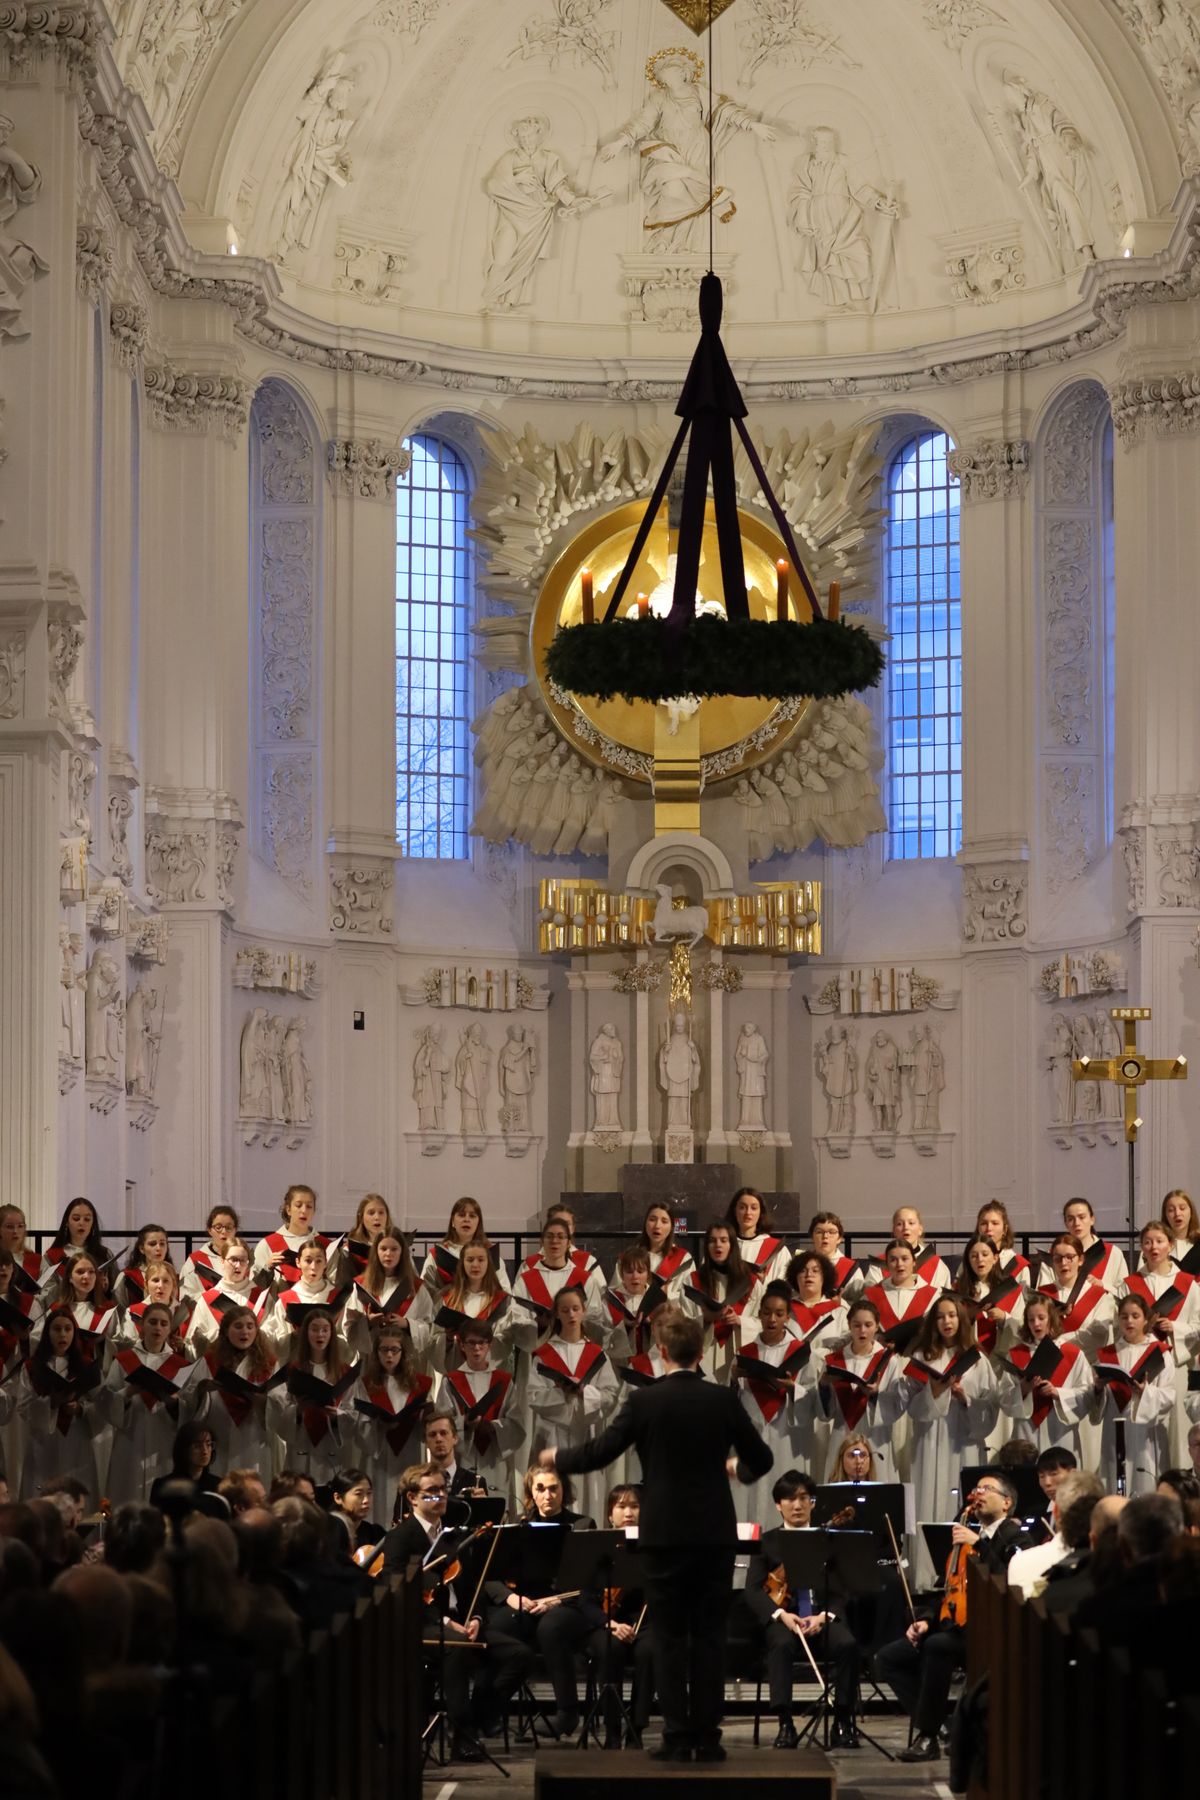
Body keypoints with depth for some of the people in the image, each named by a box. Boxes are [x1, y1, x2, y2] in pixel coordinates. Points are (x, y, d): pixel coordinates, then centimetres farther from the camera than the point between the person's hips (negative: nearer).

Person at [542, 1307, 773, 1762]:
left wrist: (556, 1458, 12)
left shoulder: (644, 1401, -7)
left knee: (670, 1638, 4)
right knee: (710, 1637, 7)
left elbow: (600, 1452, -7)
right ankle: (708, 1738, 6)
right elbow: (761, 1459, 6)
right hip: (715, 1533, 2)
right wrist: (737, 1468, 30)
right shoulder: (723, 1400, 0)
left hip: (665, 1534, -2)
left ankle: (677, 1738, 1)